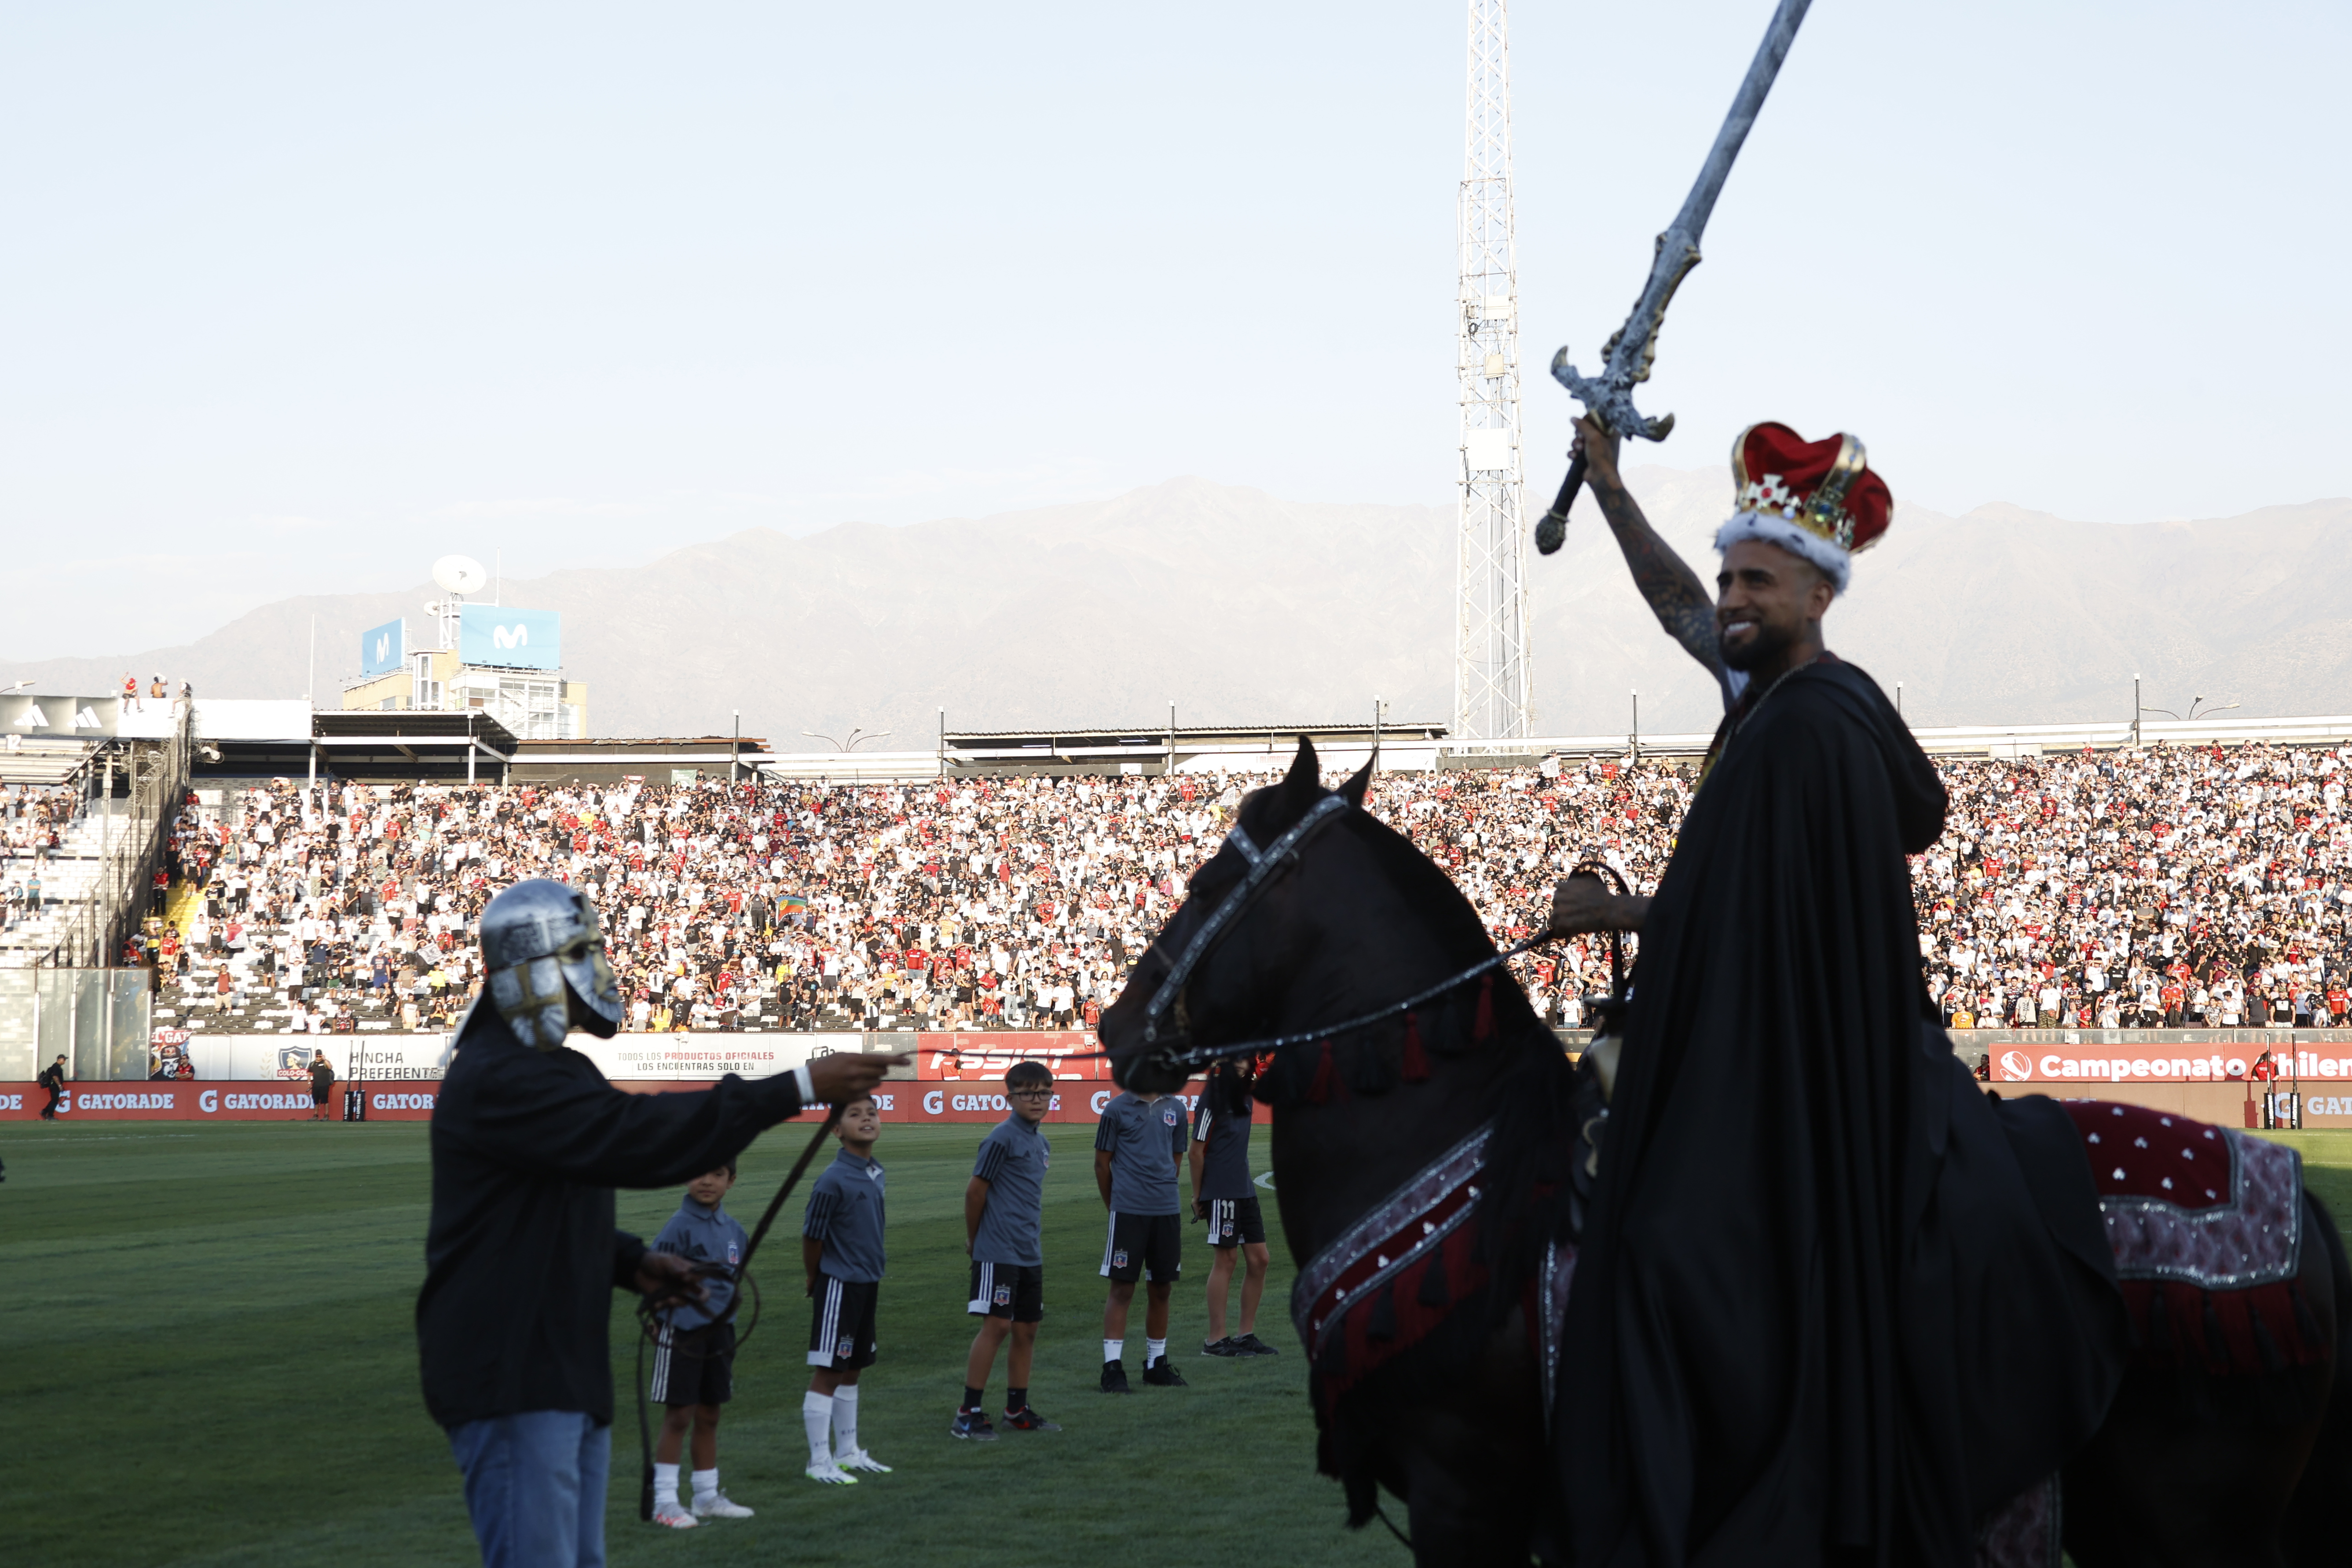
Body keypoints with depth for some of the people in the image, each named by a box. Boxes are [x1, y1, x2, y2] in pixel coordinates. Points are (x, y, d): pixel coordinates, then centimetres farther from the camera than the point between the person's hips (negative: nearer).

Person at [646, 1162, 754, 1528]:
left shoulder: (732, 1229, 8)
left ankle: (708, 1496, 24)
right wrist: (686, 1290, -26)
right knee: (678, 1416, -4)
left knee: (709, 1416, 14)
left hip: (719, 1330, 6)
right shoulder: (680, 1226, -13)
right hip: (682, 1330, -6)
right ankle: (664, 1501, 2)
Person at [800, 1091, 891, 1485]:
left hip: (866, 1286, 8)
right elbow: (811, 1238, -12)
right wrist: (817, 1284, 0)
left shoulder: (876, 1174, 6)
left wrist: (874, 1274, 16)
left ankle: (847, 1452, 28)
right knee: (827, 1372, -3)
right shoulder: (834, 1180, -19)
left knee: (851, 1370, 17)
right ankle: (820, 1462, 2)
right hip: (839, 1286, -8)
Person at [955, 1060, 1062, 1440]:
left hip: (1030, 1254, 8)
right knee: (996, 1325, -11)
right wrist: (974, 1239, 2)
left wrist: (1035, 1241, 19)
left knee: (1026, 1329, 11)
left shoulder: (1041, 1144, 14)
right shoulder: (1002, 1138, -12)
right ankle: (968, 1414, -7)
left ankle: (1017, 1411, 21)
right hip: (998, 1252, -8)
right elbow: (975, 1191, -8)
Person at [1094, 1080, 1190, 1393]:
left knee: (1161, 1289, 10)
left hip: (1166, 1212, 4)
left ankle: (1157, 1364, 22)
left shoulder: (1175, 1111, 10)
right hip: (1128, 1212, -4)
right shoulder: (1117, 1109, -3)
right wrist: (1115, 1207, 8)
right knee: (1122, 1289, -4)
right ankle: (1112, 1368, -2)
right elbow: (1102, 1163, 2)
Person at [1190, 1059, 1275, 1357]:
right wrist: (1197, 1196, -8)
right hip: (1221, 1195, -9)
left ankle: (1246, 1335, 16)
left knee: (1258, 1259, 8)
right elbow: (1196, 1151, -11)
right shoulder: (1212, 1101, -13)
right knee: (1225, 1260, -5)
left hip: (1245, 1192, 9)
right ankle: (1216, 1341, 0)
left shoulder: (1243, 1097, 10)